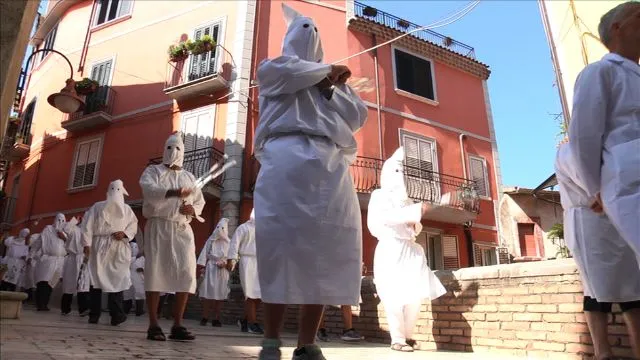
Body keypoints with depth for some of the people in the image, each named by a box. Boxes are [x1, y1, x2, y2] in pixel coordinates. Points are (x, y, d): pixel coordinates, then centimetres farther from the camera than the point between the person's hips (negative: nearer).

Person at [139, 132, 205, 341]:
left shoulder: (189, 177, 22)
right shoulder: (153, 171, 9)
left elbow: (200, 201, 21)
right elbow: (148, 189, -13)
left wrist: (193, 209, -4)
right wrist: (173, 192, -31)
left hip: (183, 230, 4)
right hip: (159, 227, -3)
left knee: (186, 275, -6)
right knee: (155, 272, -7)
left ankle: (177, 326, -1)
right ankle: (153, 326, -2)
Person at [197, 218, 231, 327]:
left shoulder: (228, 242, 7)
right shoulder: (211, 240, 7)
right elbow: (204, 254, 3)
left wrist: (225, 263, -14)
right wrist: (201, 267, -6)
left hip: (223, 271, 0)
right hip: (210, 269, 0)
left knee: (220, 295, 1)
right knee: (207, 294, -5)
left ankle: (216, 319, 7)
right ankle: (204, 317, 2)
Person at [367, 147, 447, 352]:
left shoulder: (406, 200, 19)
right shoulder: (380, 196, 2)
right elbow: (387, 217, -17)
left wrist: (417, 224, 2)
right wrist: (417, 210, -18)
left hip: (411, 250, 6)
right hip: (390, 250, -6)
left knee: (416, 295, 1)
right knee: (396, 297, -6)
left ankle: (408, 336, 16)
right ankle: (397, 339, 6)